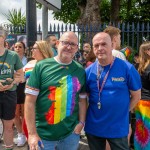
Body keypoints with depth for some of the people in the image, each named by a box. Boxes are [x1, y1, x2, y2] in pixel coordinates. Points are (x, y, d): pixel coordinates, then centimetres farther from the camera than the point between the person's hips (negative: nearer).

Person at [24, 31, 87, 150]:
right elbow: (30, 101, -9)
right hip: (43, 134, -3)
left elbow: (82, 99, 10)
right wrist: (32, 133, -12)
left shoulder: (80, 70, 3)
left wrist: (81, 122, -1)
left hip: (71, 133, 3)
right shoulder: (41, 66, -8)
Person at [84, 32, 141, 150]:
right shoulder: (89, 71, -4)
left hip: (118, 128, -3)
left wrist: (122, 112, -2)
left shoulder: (127, 68, -12)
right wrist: (96, 109, -2)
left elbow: (136, 96, -3)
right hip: (93, 126, 3)